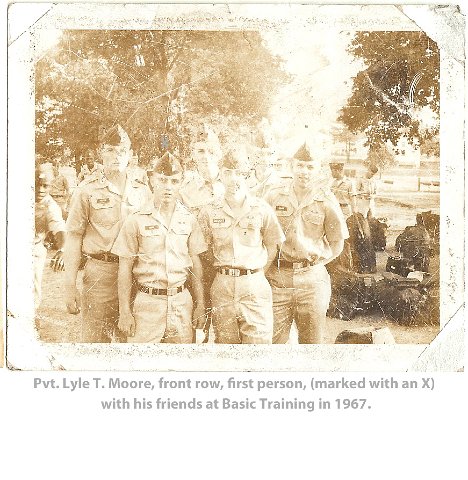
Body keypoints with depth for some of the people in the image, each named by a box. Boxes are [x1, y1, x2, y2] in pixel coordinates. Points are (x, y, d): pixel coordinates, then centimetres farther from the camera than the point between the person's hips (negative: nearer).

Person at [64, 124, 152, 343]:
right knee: (95, 339, 0)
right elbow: (74, 238, -1)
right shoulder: (87, 190, 0)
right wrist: (70, 287, -6)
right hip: (100, 273, -3)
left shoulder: (142, 191, 9)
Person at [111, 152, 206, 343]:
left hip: (182, 301, 3)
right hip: (147, 302, -3)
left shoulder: (189, 220, 6)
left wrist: (200, 305, 8)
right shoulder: (136, 220, -3)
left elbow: (195, 264, 11)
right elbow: (124, 269, -2)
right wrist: (124, 312, -6)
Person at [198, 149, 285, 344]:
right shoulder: (209, 212, 5)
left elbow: (272, 247, 9)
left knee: (258, 341, -4)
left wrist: (256, 273, 4)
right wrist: (224, 271, 5)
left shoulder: (262, 209, 1)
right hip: (222, 287, 1)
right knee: (225, 341, 6)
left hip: (255, 286, -1)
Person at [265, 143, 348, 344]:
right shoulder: (274, 197, 5)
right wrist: (268, 264, 7)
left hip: (312, 280, 0)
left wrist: (317, 261, 3)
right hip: (277, 279, 1)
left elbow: (337, 243, 10)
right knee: (272, 340, 1)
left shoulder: (326, 201, 2)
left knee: (312, 341, 6)